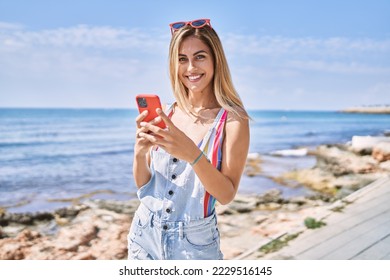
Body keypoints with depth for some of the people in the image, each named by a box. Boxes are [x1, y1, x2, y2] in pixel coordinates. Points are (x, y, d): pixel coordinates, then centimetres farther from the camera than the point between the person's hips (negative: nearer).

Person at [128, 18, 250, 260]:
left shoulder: (233, 119, -12)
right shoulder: (165, 113, -2)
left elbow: (227, 194, -15)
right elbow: (143, 187, 1)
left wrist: (192, 154, -29)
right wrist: (140, 153, -18)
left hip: (195, 243, -3)